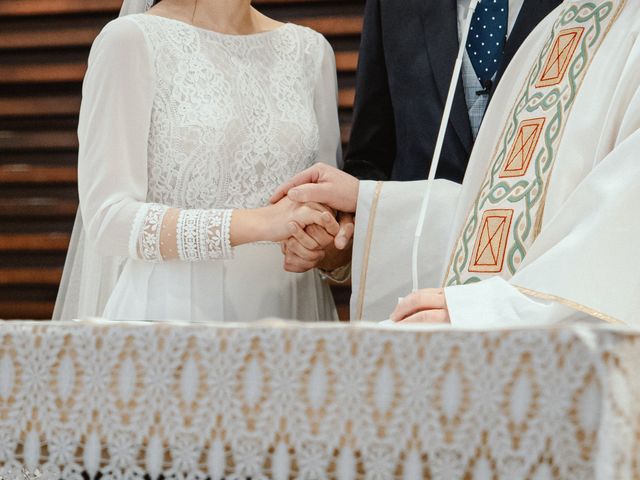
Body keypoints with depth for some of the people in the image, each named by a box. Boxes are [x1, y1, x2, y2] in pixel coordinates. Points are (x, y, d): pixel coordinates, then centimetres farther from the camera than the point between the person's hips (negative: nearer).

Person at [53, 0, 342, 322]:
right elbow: (107, 220, -15)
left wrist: (335, 245, -13)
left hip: (293, 311, 4)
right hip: (171, 312, -4)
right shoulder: (131, 40, -7)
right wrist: (257, 224, -26)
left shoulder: (312, 50, 7)